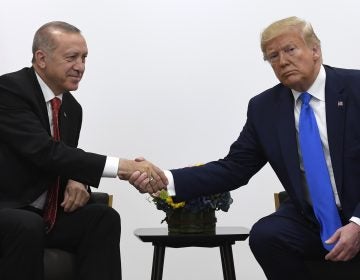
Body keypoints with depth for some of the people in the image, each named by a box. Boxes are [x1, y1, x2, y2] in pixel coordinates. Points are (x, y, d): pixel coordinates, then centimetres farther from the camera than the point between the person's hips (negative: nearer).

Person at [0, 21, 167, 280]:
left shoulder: (72, 108, 8)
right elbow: (44, 151, -29)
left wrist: (78, 181, -11)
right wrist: (119, 166, -34)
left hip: (43, 215, 7)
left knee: (103, 217, -14)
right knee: (28, 226, -36)